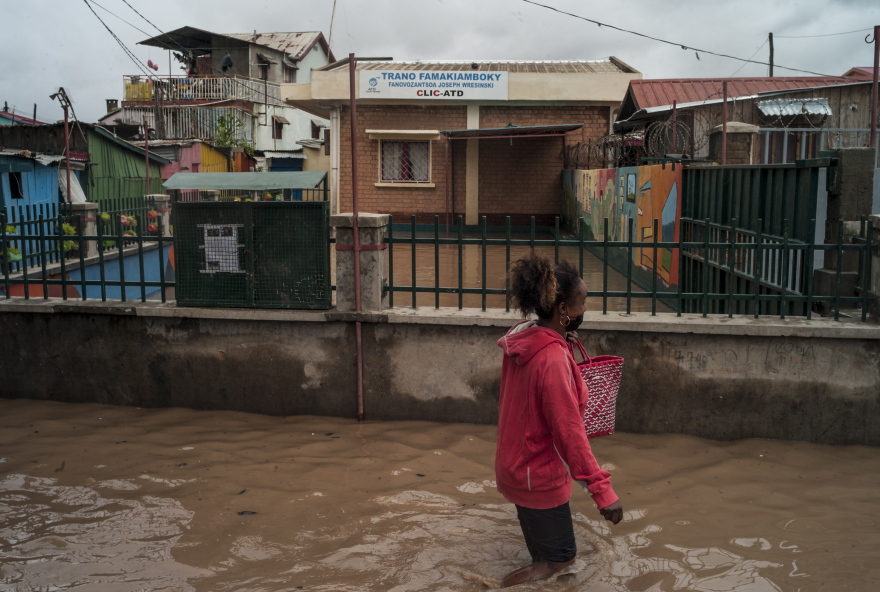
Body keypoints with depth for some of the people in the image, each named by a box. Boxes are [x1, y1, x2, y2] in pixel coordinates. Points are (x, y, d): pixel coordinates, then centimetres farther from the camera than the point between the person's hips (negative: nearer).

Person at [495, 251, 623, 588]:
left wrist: (558, 341, 7)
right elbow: (570, 432, -30)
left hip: (517, 465, 9)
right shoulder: (553, 360, -30)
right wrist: (602, 490, -27)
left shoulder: (523, 337, -4)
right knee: (559, 559, 10)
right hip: (539, 475, -9)